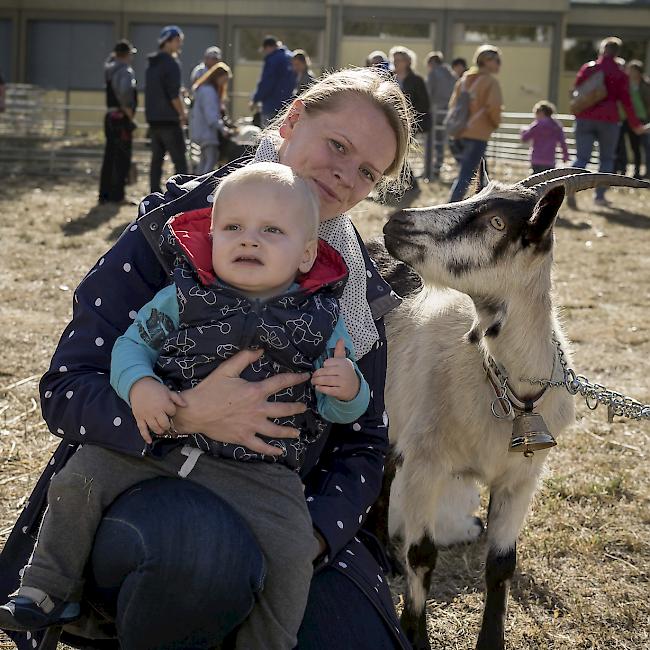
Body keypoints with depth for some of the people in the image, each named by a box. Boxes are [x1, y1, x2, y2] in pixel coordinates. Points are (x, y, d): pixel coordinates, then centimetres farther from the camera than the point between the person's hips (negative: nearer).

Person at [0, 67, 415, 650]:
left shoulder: (357, 285, 6)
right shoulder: (172, 231, -8)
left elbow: (364, 441, 7)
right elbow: (65, 390, -12)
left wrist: (315, 531, -14)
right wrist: (184, 414, -31)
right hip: (145, 488, -4)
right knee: (208, 548, -39)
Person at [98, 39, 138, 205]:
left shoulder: (109, 68, 10)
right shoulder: (125, 71, -14)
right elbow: (125, 92, -31)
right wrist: (129, 112, -21)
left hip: (110, 116, 8)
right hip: (122, 118, -8)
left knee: (109, 157, 13)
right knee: (122, 159, -4)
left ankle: (104, 194, 17)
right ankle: (117, 195, -4)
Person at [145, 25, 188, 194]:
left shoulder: (152, 63, 15)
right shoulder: (171, 62, -12)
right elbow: (174, 95, -18)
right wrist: (183, 115, -7)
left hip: (153, 119, 8)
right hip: (169, 120, -8)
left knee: (157, 159, 10)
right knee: (180, 161, -6)